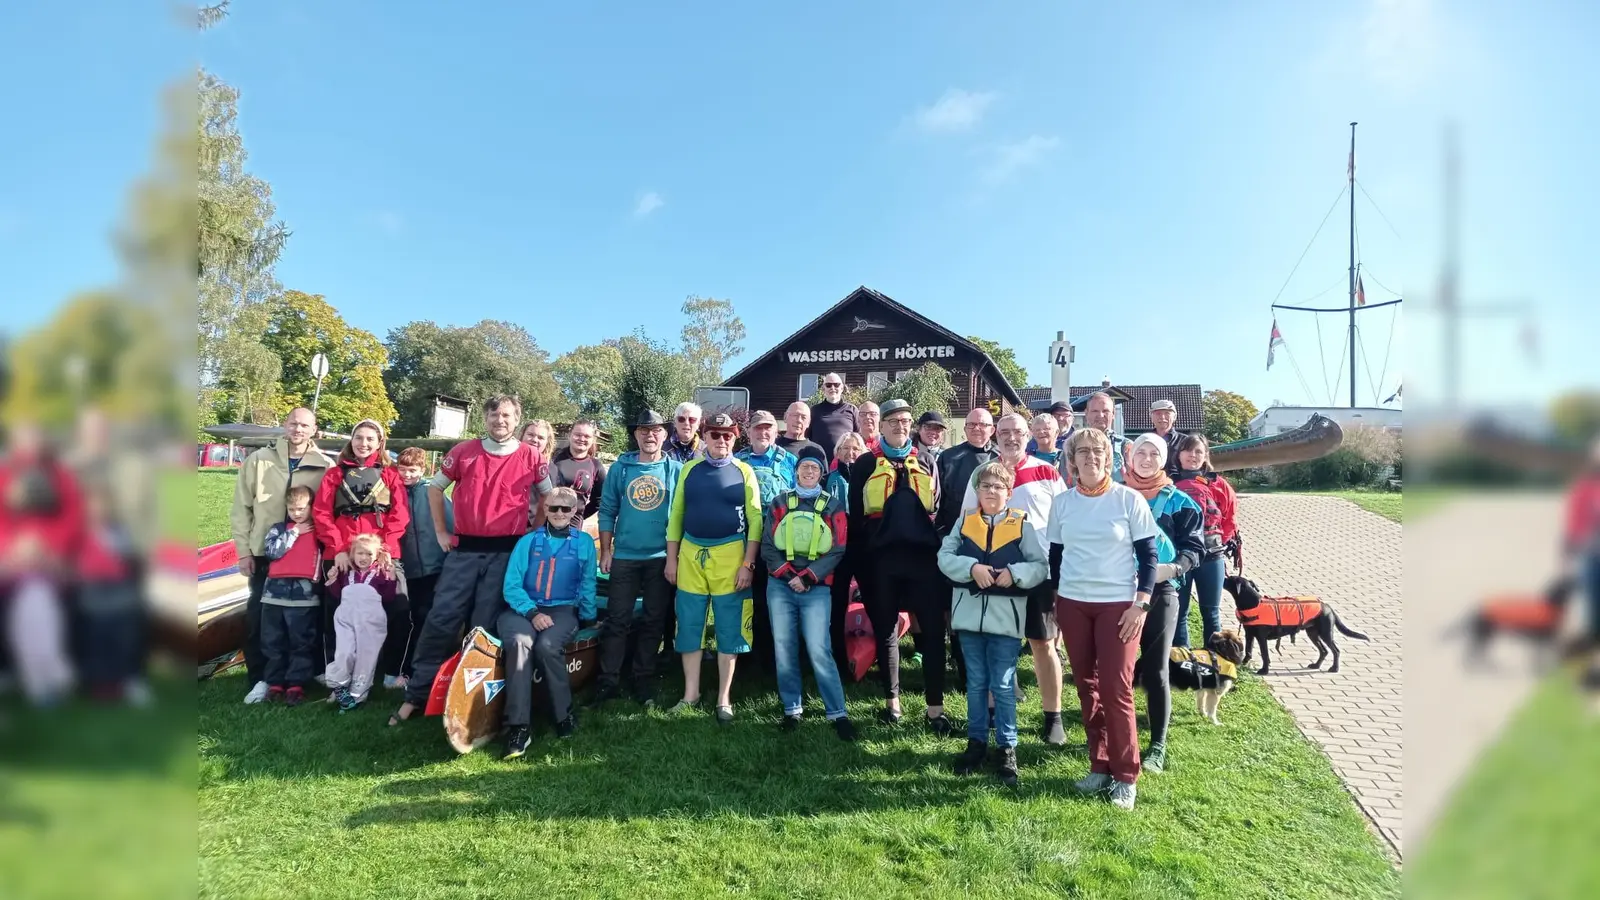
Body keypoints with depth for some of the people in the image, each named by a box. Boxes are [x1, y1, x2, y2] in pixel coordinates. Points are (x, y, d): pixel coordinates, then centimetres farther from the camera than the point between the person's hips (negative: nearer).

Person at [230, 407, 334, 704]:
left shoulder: (326, 467, -3)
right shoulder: (258, 460, 0)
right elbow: (241, 508, 3)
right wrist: (244, 550, 0)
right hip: (265, 553, 1)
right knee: (258, 617, 1)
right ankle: (260, 679, 14)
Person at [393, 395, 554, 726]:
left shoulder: (531, 457, 0)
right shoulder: (464, 451, 3)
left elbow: (550, 497, 10)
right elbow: (435, 487, 14)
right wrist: (441, 531, 10)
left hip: (506, 551, -1)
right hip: (465, 549, 1)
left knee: (484, 626, 5)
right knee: (441, 619, -1)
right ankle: (416, 693, 11)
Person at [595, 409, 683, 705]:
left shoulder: (676, 469, 0)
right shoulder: (620, 467, 3)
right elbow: (607, 511, 4)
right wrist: (605, 550, -1)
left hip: (662, 557, 0)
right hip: (624, 556, 1)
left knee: (654, 622, 8)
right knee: (617, 620, 3)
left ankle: (644, 682, 20)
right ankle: (608, 681, 12)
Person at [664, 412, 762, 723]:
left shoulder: (743, 472, 1)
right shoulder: (689, 470, 8)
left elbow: (755, 520, -1)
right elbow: (676, 515, 10)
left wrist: (748, 563, -8)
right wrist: (671, 558, 6)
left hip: (729, 555, -2)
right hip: (690, 553, 2)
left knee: (728, 630, 5)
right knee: (689, 627, 8)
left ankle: (724, 699, 17)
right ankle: (691, 693, 22)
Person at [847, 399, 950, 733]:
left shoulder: (926, 464, 14)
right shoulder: (866, 464, 7)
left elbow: (939, 510, 16)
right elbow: (856, 514, 4)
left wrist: (938, 547, 5)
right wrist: (861, 561, -1)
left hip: (923, 556, 1)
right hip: (882, 559, -1)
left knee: (933, 630, 0)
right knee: (886, 630, 9)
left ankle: (935, 707, 9)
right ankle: (891, 700, 23)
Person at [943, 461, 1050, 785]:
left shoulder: (1022, 524, -1)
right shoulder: (965, 521, 5)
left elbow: (1041, 566, -3)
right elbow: (944, 556, -1)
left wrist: (1015, 573, -19)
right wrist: (972, 568, -17)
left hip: (1005, 617, -2)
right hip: (969, 614, 3)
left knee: (1003, 686, 5)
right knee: (975, 683, 14)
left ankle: (1007, 748, 18)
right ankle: (976, 742, 26)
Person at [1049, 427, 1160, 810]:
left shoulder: (1129, 499, -6)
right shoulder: (1063, 502, 3)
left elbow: (1148, 556, -4)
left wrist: (1140, 605, -11)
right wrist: (1053, 601, 9)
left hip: (1119, 604, -3)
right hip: (1072, 604, 3)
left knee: (1116, 689, -3)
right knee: (1087, 687, 9)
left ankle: (1125, 776, 11)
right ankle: (1100, 766, 22)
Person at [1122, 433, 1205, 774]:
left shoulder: (1178, 501, 5)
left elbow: (1194, 546, 1)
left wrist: (1172, 568, -17)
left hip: (1160, 593, -1)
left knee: (1155, 670, 1)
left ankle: (1157, 747, 13)